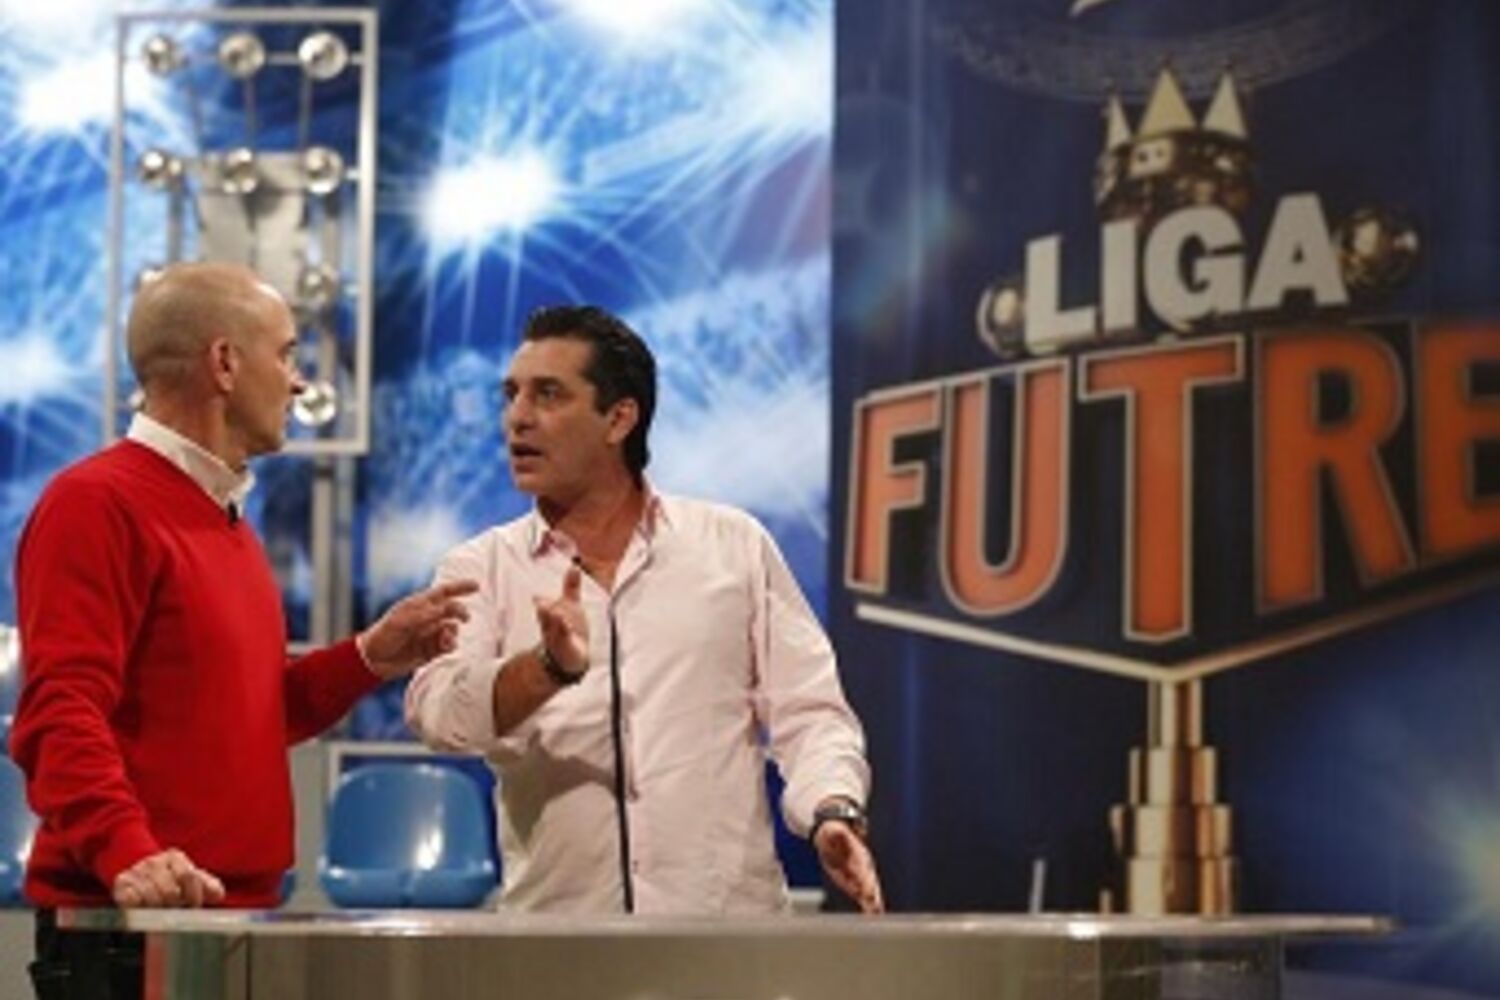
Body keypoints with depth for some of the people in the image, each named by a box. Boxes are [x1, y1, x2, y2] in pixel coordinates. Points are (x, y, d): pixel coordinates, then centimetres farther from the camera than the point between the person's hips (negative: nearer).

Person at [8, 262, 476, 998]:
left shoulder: (225, 520, 19)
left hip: (237, 915, 9)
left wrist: (368, 659, 14)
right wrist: (127, 852, -35)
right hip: (123, 927, -9)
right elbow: (62, 712, -21)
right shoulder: (96, 503, -10)